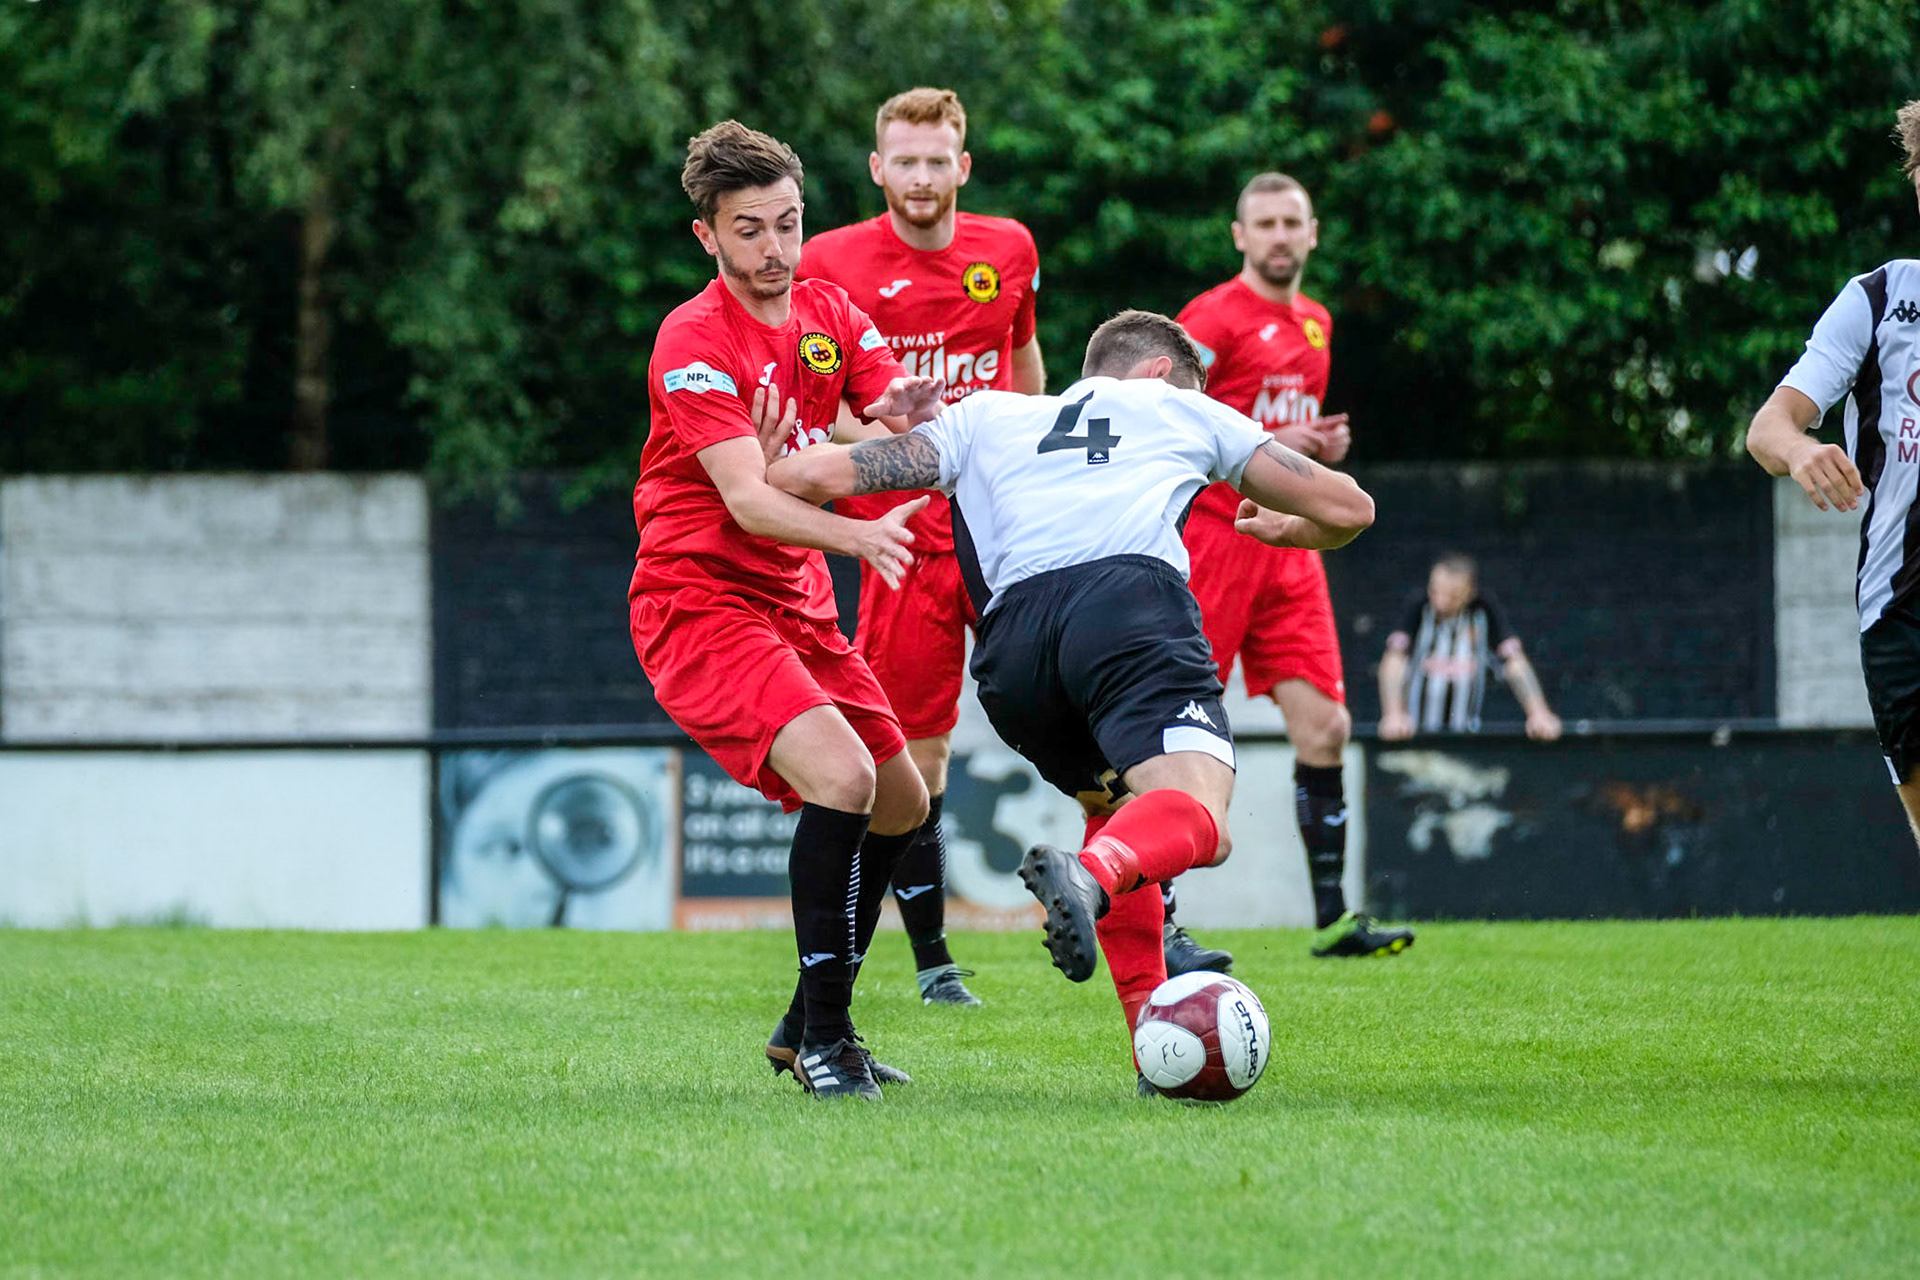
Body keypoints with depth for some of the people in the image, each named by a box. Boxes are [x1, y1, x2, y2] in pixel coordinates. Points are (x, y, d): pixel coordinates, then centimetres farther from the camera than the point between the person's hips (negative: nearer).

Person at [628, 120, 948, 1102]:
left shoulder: (830, 314, 7)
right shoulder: (693, 341, -17)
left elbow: (889, 415, -2)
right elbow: (748, 500, -26)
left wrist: (905, 416, -27)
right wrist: (857, 537, -43)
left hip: (795, 607, 9)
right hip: (699, 604, -8)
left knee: (901, 803, 12)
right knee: (841, 775, -26)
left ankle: (805, 1025, 26)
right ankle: (824, 1035, -17)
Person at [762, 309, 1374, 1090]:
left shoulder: (984, 417, 35)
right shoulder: (1177, 405, 34)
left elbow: (817, 476, 24)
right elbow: (1347, 509, 37)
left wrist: (769, 469, 48)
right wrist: (1281, 529, 60)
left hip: (1011, 644, 4)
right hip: (1129, 598, -3)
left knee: (1113, 804, 27)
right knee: (1197, 820, -19)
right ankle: (1090, 877, -53)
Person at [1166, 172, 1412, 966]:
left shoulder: (1315, 325, 17)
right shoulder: (1212, 320, -7)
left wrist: (1322, 443, 8)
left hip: (1288, 548, 7)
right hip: (1211, 536, -7)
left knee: (1325, 727, 0)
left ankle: (1332, 917, 6)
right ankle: (1153, 927, -1)